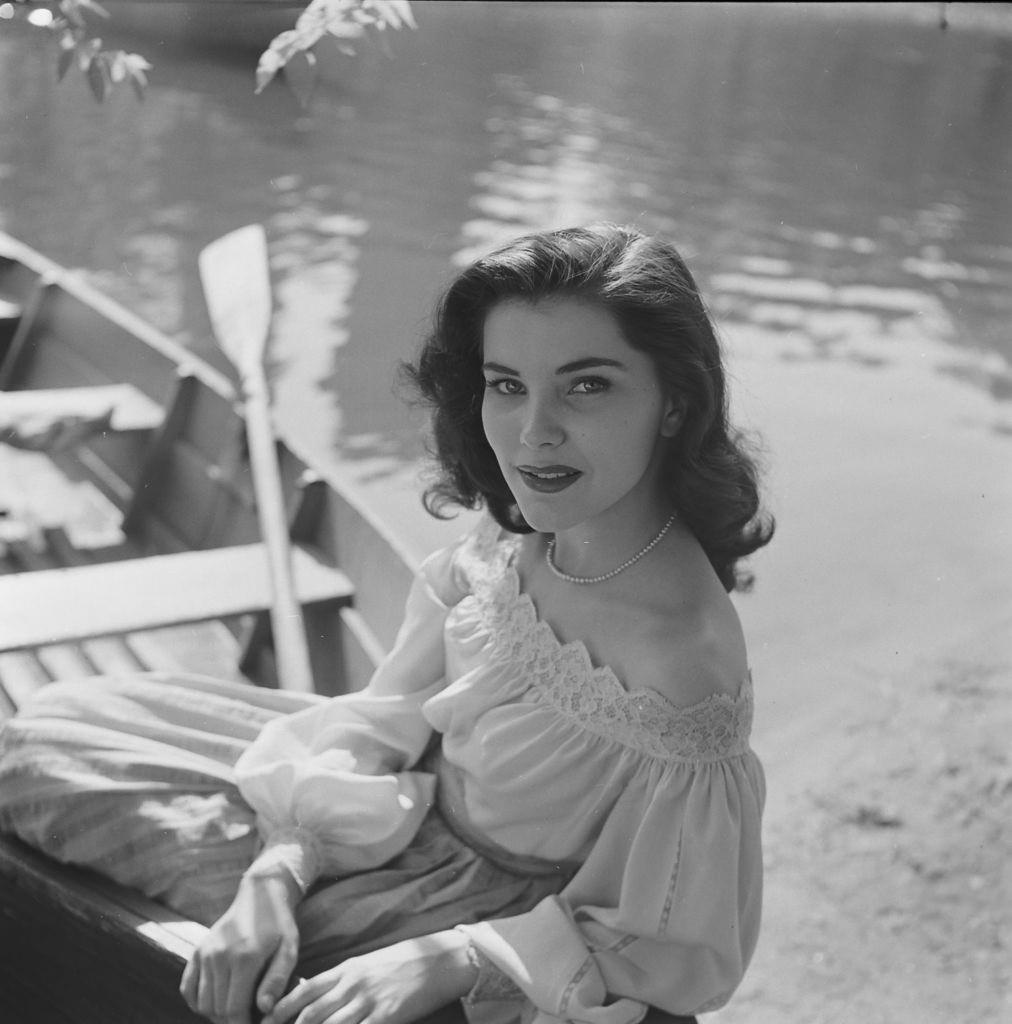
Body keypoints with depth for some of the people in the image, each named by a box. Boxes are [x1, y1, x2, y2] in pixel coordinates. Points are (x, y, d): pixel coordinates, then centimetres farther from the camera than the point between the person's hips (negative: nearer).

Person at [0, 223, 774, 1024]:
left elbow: (671, 952, -23)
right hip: (412, 801, 7)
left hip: (478, 908, -6)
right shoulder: (511, 539, -13)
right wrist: (277, 875, -18)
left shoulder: (682, 660, -34)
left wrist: (445, 958, -27)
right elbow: (383, 721, -5)